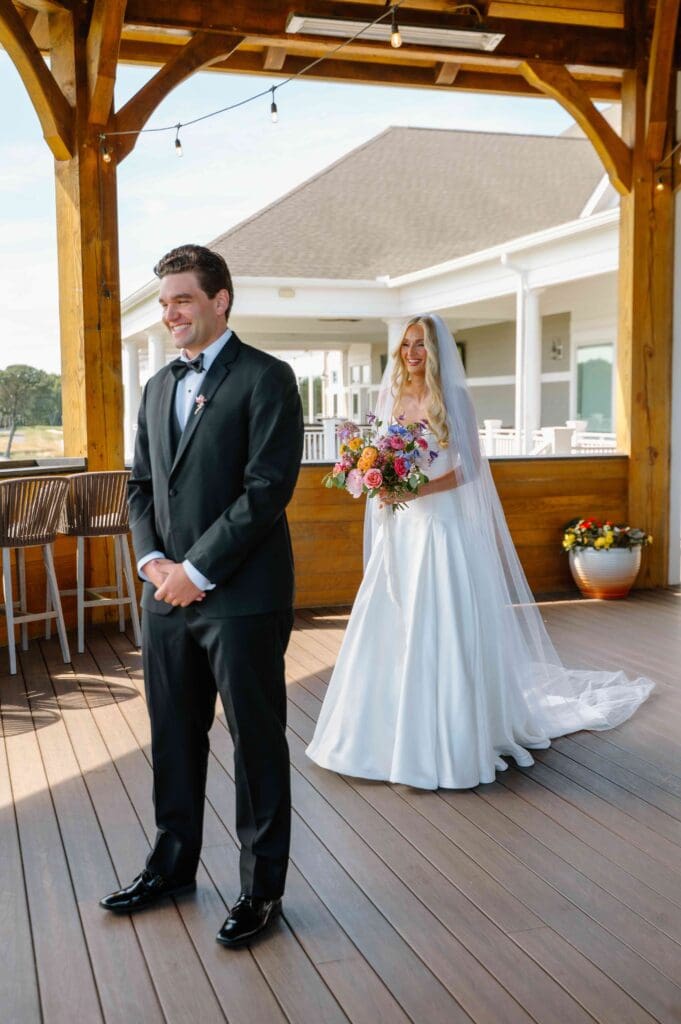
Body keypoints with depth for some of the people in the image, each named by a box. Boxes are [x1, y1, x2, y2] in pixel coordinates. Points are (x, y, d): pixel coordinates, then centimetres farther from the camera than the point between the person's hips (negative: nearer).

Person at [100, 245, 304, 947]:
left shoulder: (265, 378, -7)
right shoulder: (159, 386, 15)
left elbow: (267, 488, -15)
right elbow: (140, 485, 16)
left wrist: (198, 570, -15)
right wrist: (153, 560, -2)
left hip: (242, 598, -6)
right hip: (167, 596, 7)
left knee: (257, 743, 5)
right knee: (174, 737, 17)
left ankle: (262, 885, 20)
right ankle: (173, 863, 35)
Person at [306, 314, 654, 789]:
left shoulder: (452, 398, -5)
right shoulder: (393, 398, 11)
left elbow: (467, 469, -11)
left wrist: (414, 490, -21)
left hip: (443, 527, -5)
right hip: (401, 530, 5)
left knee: (443, 630, -3)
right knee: (392, 629, 7)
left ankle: (452, 740, 9)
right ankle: (392, 729, 20)